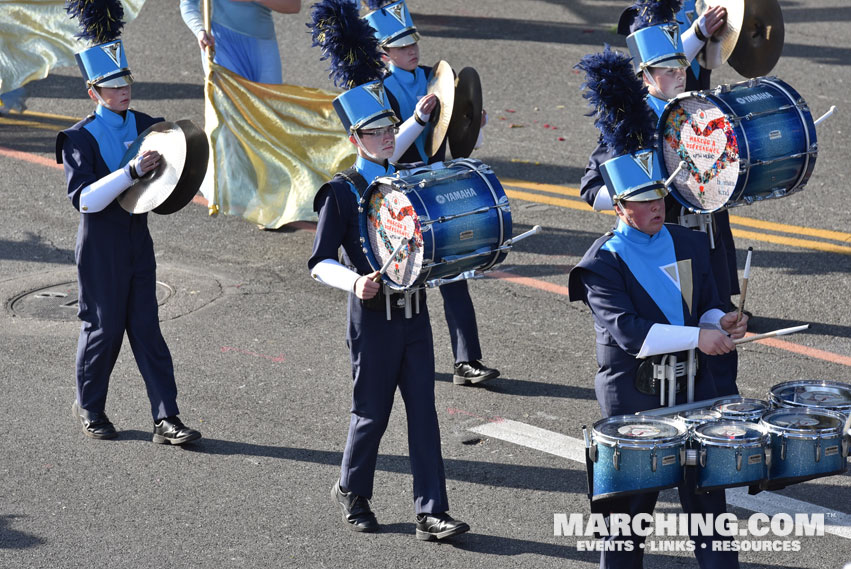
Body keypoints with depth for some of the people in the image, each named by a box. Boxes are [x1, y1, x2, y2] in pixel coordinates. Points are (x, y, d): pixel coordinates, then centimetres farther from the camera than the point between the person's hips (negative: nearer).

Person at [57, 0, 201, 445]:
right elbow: (84, 199, -21)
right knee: (103, 328, 4)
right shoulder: (80, 139, -11)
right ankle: (89, 407, 25)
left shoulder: (143, 125, 4)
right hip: (101, 245, -5)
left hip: (138, 241, 5)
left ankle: (166, 420, 1)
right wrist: (131, 172, -30)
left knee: (146, 330, 4)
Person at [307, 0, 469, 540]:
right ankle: (352, 491, 29)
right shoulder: (341, 192, -7)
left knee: (423, 413, 1)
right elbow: (320, 262, -10)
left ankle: (432, 512, 2)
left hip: (414, 312, 5)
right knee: (372, 413, 6)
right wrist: (354, 281, -27)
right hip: (373, 318, -5)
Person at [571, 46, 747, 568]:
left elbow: (707, 304, 13)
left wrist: (720, 323, -11)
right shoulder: (603, 264, -10)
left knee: (708, 495, 5)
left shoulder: (688, 244, 7)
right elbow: (627, 331, -20)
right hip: (634, 397, -4)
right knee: (631, 507, 6)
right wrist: (697, 337, -24)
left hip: (693, 387, 4)